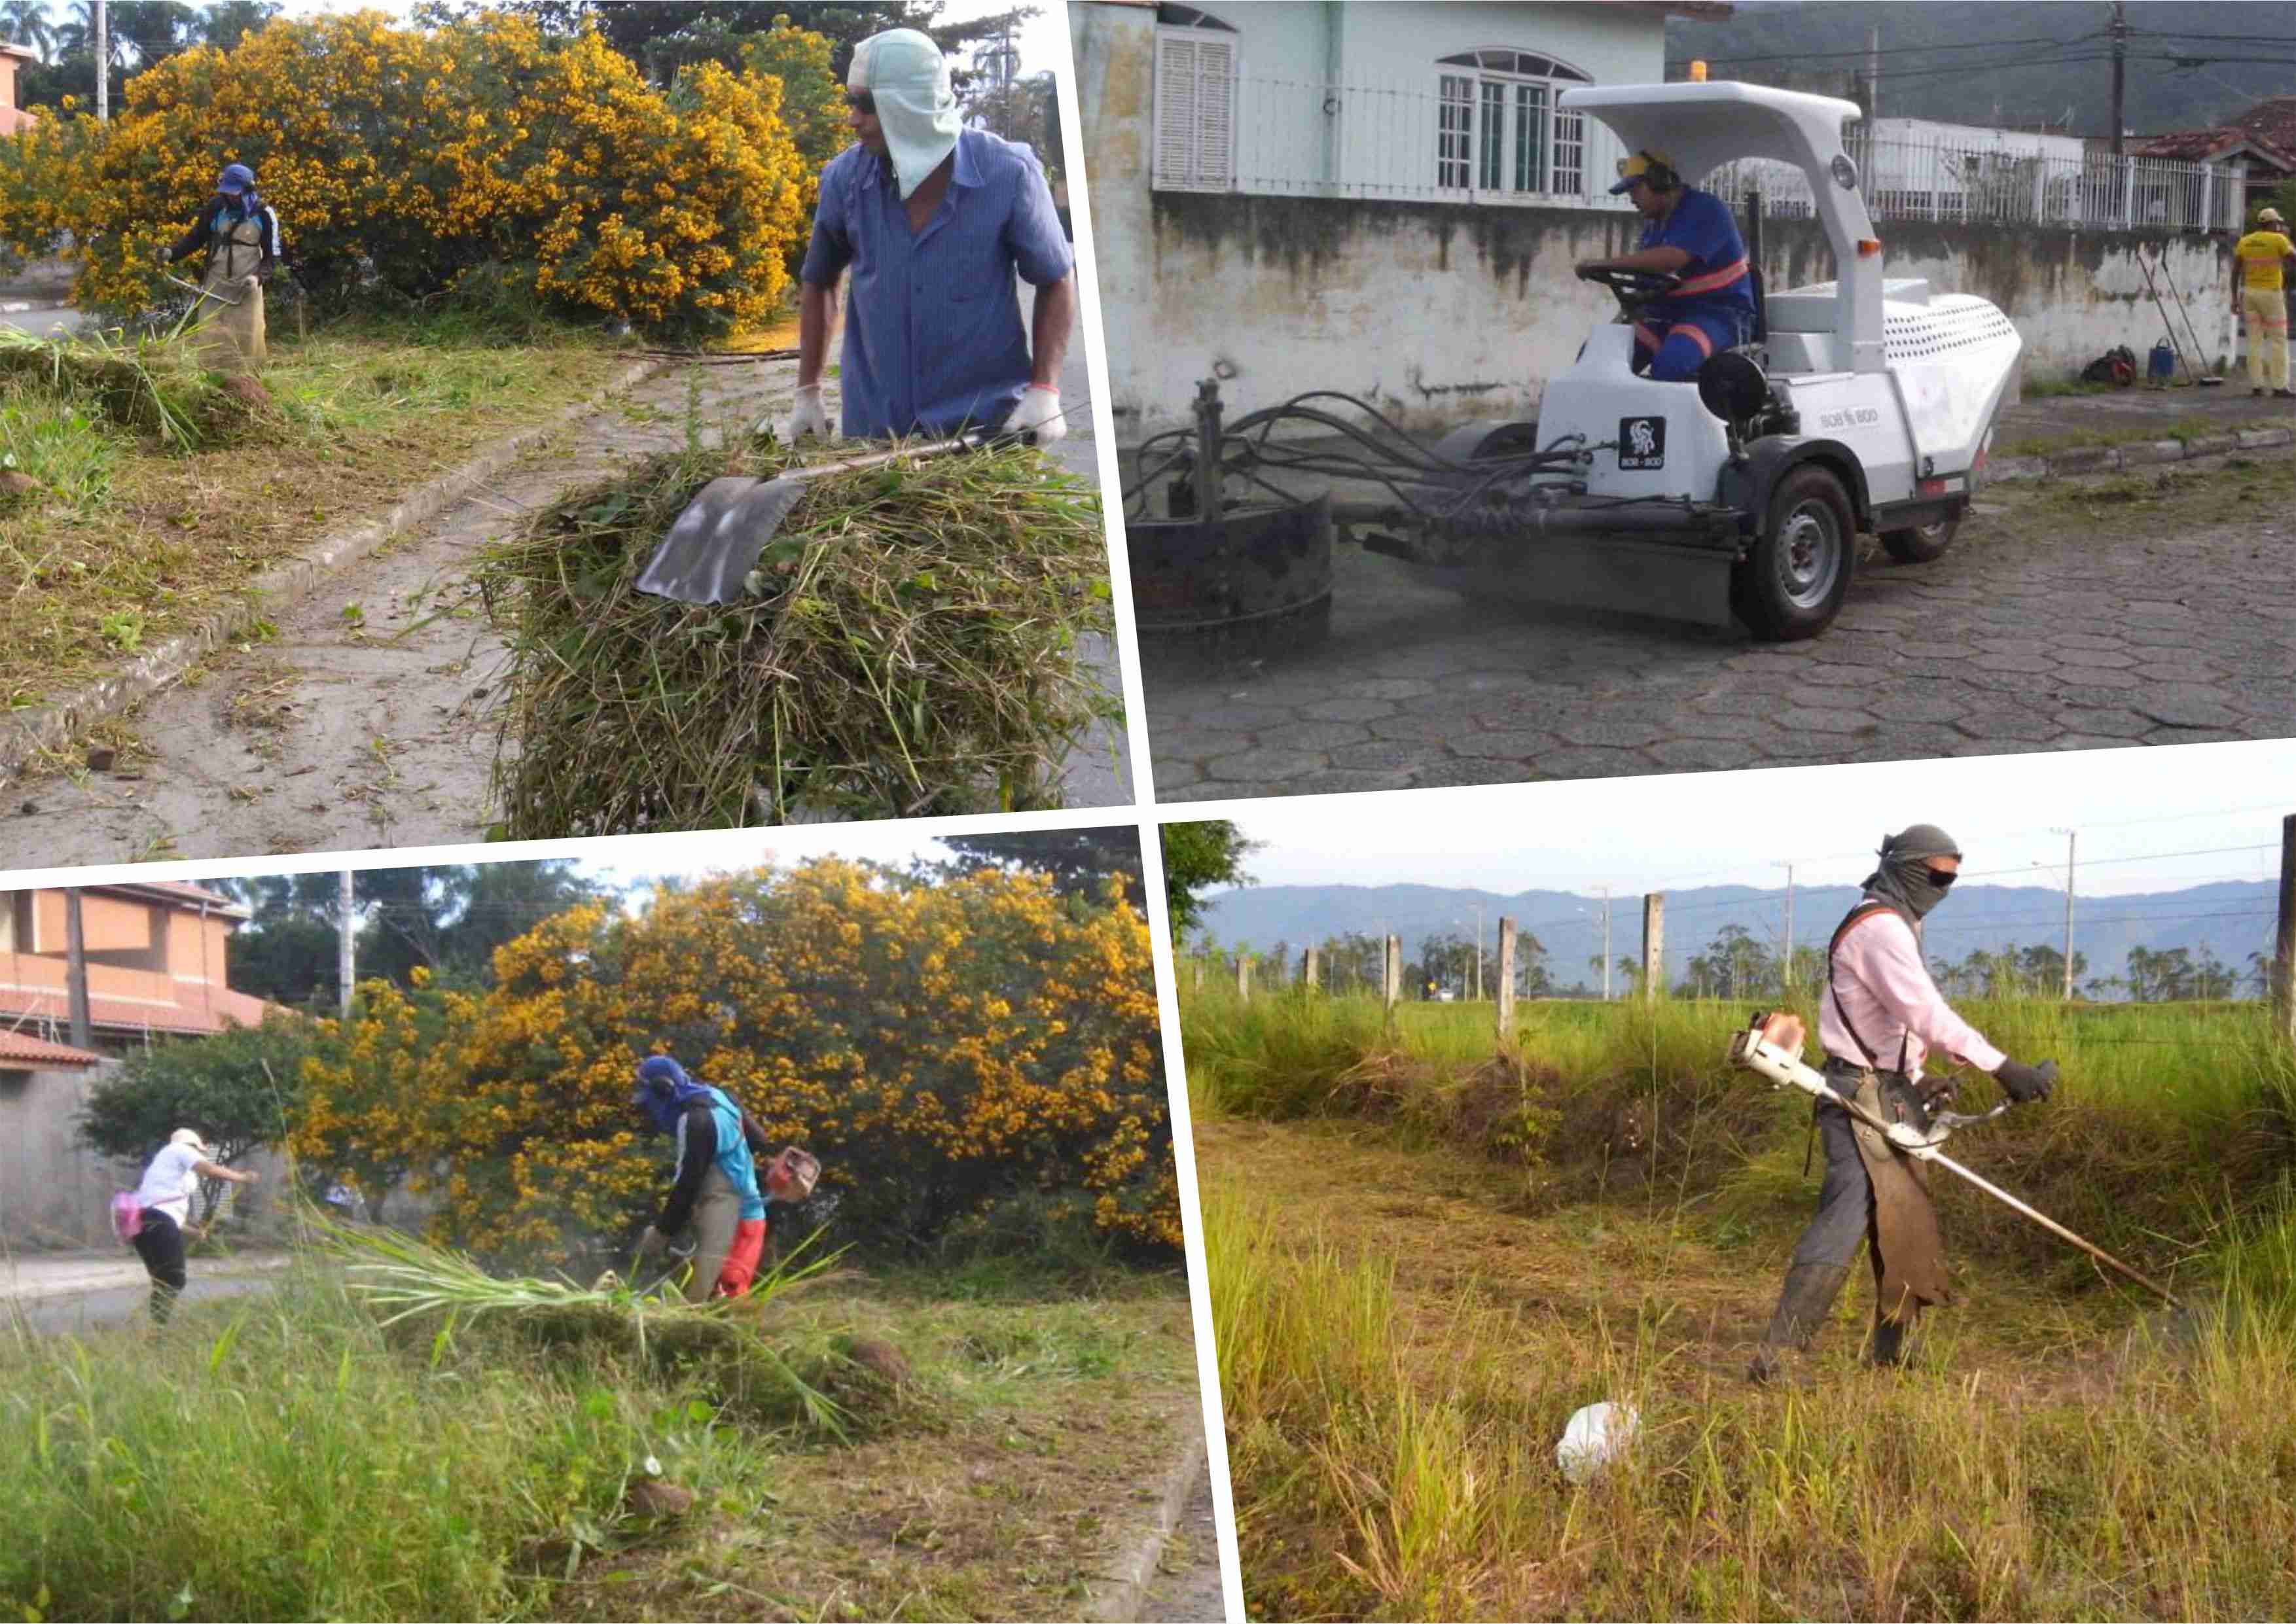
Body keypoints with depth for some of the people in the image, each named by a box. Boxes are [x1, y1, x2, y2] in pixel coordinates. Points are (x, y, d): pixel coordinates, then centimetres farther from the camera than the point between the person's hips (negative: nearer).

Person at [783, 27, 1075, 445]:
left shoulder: (1008, 174, -11)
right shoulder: (845, 179, -4)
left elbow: (1056, 281, -1)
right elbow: (817, 282, 13)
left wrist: (1045, 391, -11)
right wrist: (807, 391, 9)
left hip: (990, 425, -2)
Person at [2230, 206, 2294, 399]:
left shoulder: (2244, 242, 5)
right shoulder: (2278, 240, -10)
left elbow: (2235, 272, 3)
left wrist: (2235, 298, 7)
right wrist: (2286, 238, 7)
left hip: (2250, 293, 5)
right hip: (2271, 294, -5)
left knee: (2255, 341, 8)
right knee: (2278, 341, -1)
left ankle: (2256, 385, 4)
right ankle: (2279, 387, -6)